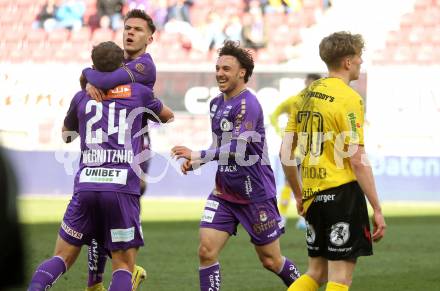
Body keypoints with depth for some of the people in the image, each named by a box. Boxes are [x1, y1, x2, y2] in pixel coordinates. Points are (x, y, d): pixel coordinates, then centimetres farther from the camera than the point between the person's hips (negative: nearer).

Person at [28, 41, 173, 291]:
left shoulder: (82, 97, 16)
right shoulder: (139, 92, 11)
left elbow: (67, 132, 36)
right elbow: (167, 115, 33)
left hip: (85, 185, 2)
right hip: (123, 188, -2)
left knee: (62, 258, 10)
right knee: (124, 267, 5)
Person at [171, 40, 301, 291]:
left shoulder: (248, 104, -17)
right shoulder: (216, 104, 9)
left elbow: (239, 148, -27)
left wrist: (198, 155, -30)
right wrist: (195, 163, 3)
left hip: (256, 194, -7)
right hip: (224, 193, 7)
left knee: (271, 261, 6)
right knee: (206, 251, -9)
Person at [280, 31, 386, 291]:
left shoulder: (305, 95, 10)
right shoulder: (349, 98, -12)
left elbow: (286, 153, 13)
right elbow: (357, 160, -17)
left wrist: (298, 195, 25)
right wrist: (377, 209, -14)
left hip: (314, 195, 7)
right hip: (342, 191, -7)